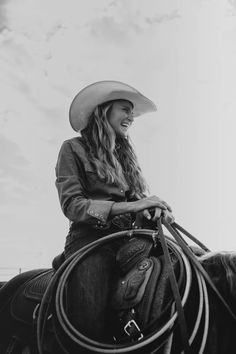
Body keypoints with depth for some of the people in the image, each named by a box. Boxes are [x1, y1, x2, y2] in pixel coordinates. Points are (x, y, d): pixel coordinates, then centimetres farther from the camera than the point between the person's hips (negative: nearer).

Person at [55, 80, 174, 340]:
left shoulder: (126, 155, 24)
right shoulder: (74, 149, 7)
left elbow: (140, 198, 19)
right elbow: (72, 205, -4)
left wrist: (155, 209, -6)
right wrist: (129, 206, -13)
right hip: (90, 236, -5)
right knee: (91, 321, -26)